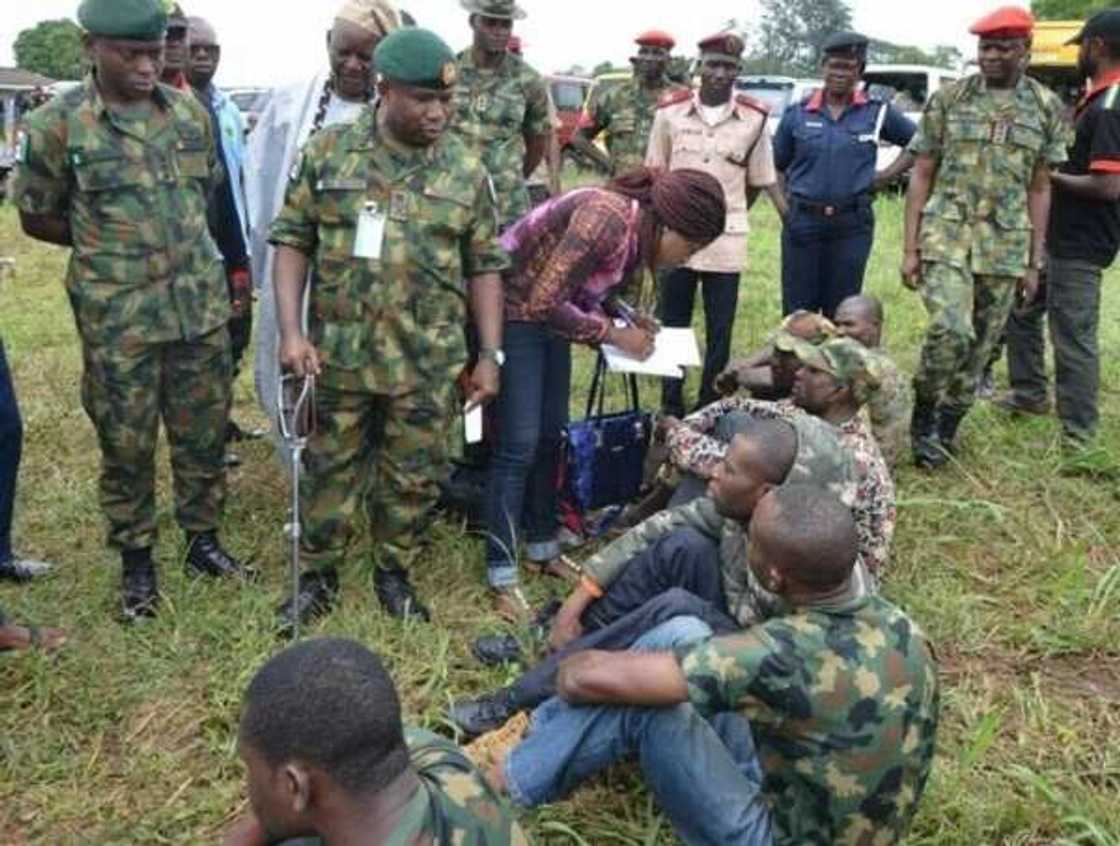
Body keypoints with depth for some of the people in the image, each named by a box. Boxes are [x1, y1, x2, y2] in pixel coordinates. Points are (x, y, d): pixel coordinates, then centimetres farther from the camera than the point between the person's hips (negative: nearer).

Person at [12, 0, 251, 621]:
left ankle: (203, 540, 31)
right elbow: (35, 218, 3)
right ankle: (136, 561, 25)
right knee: (126, 444, 8)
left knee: (204, 433, 13)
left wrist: (175, 239, 10)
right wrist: (108, 246, 6)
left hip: (200, 305, 3)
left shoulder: (190, 113, 4)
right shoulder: (57, 124, -7)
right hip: (118, 318, -3)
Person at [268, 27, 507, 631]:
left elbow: (484, 267, 6)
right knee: (330, 470, 12)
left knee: (414, 477, 11)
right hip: (339, 352, 0)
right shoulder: (328, 152, -1)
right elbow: (292, 242, 1)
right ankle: (318, 577, 30)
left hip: (430, 361, 1)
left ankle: (394, 574, 32)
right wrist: (290, 331, -9)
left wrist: (490, 355, 2)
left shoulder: (466, 170, 2)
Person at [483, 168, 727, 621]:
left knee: (551, 436, 12)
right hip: (513, 309, -9)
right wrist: (614, 334, -19)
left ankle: (543, 547, 27)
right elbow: (543, 302, -27)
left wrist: (629, 320, -6)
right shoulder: (607, 218, -28)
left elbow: (587, 291, 9)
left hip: (548, 312, 9)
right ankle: (501, 576, 1)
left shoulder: (636, 231, 0)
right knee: (519, 445, -8)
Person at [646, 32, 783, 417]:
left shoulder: (754, 119, -2)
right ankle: (671, 408, 22)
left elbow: (757, 181, 9)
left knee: (720, 333, 6)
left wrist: (727, 216, 6)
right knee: (671, 326, 9)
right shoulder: (670, 111, -1)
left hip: (727, 242, 0)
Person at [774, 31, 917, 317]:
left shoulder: (878, 113, 3)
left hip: (852, 225, 0)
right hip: (802, 222, 0)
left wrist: (886, 176, 3)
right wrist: (784, 207, 0)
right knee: (797, 311, 4)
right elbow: (776, 167, 11)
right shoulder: (798, 113, 5)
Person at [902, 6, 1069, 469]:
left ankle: (945, 431, 23)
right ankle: (924, 417, 4)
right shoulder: (947, 98, 0)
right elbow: (921, 175, 3)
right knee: (951, 331, -20)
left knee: (980, 346, 7)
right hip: (947, 236, -2)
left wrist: (1034, 262, 5)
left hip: (1006, 246, 3)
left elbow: (1039, 188, 8)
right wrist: (910, 248, -3)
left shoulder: (1047, 107, 5)